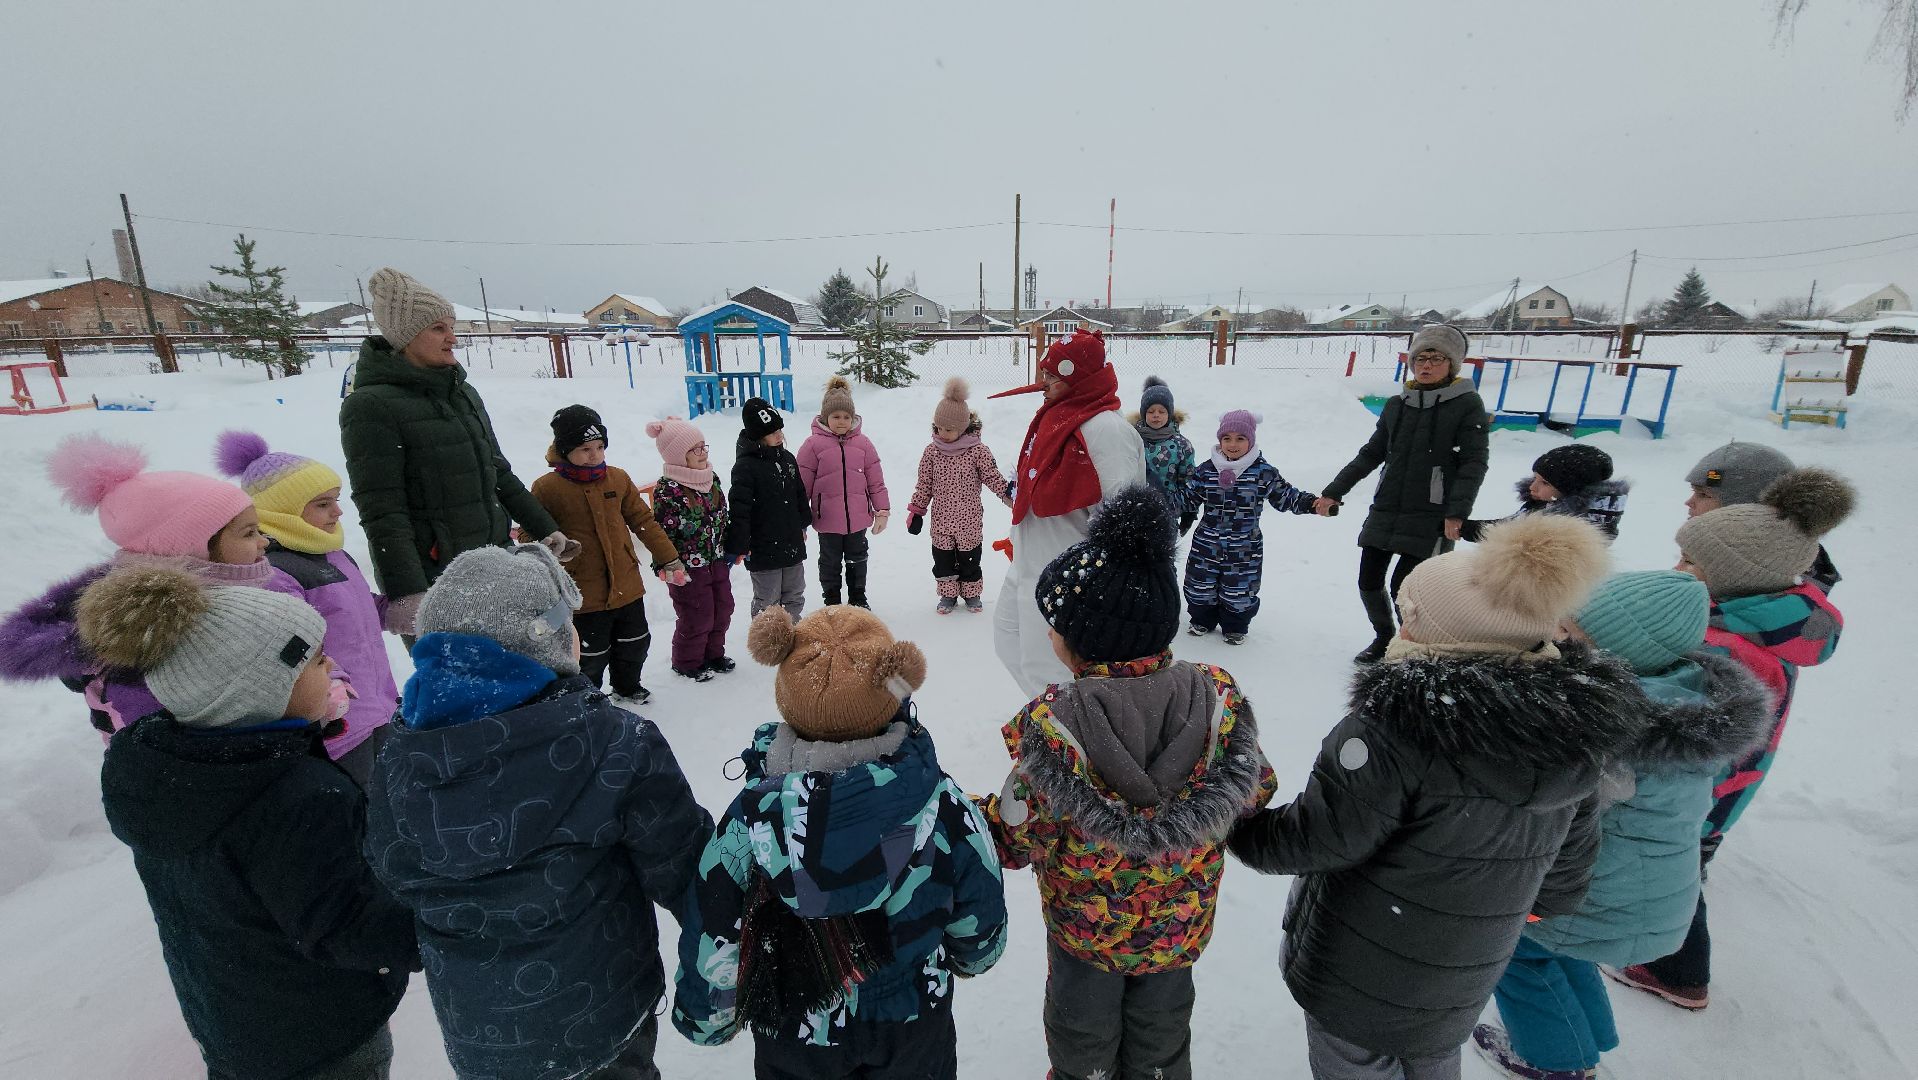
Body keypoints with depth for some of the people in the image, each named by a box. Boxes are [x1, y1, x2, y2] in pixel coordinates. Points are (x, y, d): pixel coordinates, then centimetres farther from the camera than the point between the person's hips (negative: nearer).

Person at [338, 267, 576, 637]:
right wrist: (406, 595, -21)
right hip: (431, 581, -7)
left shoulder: (464, 392, 12)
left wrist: (546, 529, 19)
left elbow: (499, 474, 20)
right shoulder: (372, 406, -10)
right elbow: (381, 513, -15)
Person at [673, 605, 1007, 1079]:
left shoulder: (751, 818, -29)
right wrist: (967, 958, 12)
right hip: (914, 1030, 0)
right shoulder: (943, 806, -28)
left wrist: (705, 1019, 6)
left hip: (794, 1040, 0)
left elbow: (710, 946, -15)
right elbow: (980, 924, -11)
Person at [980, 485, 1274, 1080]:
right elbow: (1256, 792, -8)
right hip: (1179, 925, 3)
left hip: (1084, 925, -3)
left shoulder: (1053, 726, -33)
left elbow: (1016, 840, -22)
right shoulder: (1218, 697, -23)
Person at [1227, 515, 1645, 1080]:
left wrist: (1232, 818, -7)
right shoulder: (1575, 721, -9)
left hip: (1359, 977, -6)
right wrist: (1541, 906, 24)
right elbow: (1567, 864, 4)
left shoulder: (1401, 720, -32)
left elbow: (1312, 840, -24)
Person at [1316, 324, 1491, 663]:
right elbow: (1370, 454, 16)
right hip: (1384, 512, 5)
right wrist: (1334, 492, 12)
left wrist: (1457, 513, -17)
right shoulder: (1397, 406, 10)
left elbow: (1474, 462, -7)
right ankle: (1384, 638, 33)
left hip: (1431, 519, -5)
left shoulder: (1467, 404, -2)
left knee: (1402, 586, -9)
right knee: (1369, 581, 7)